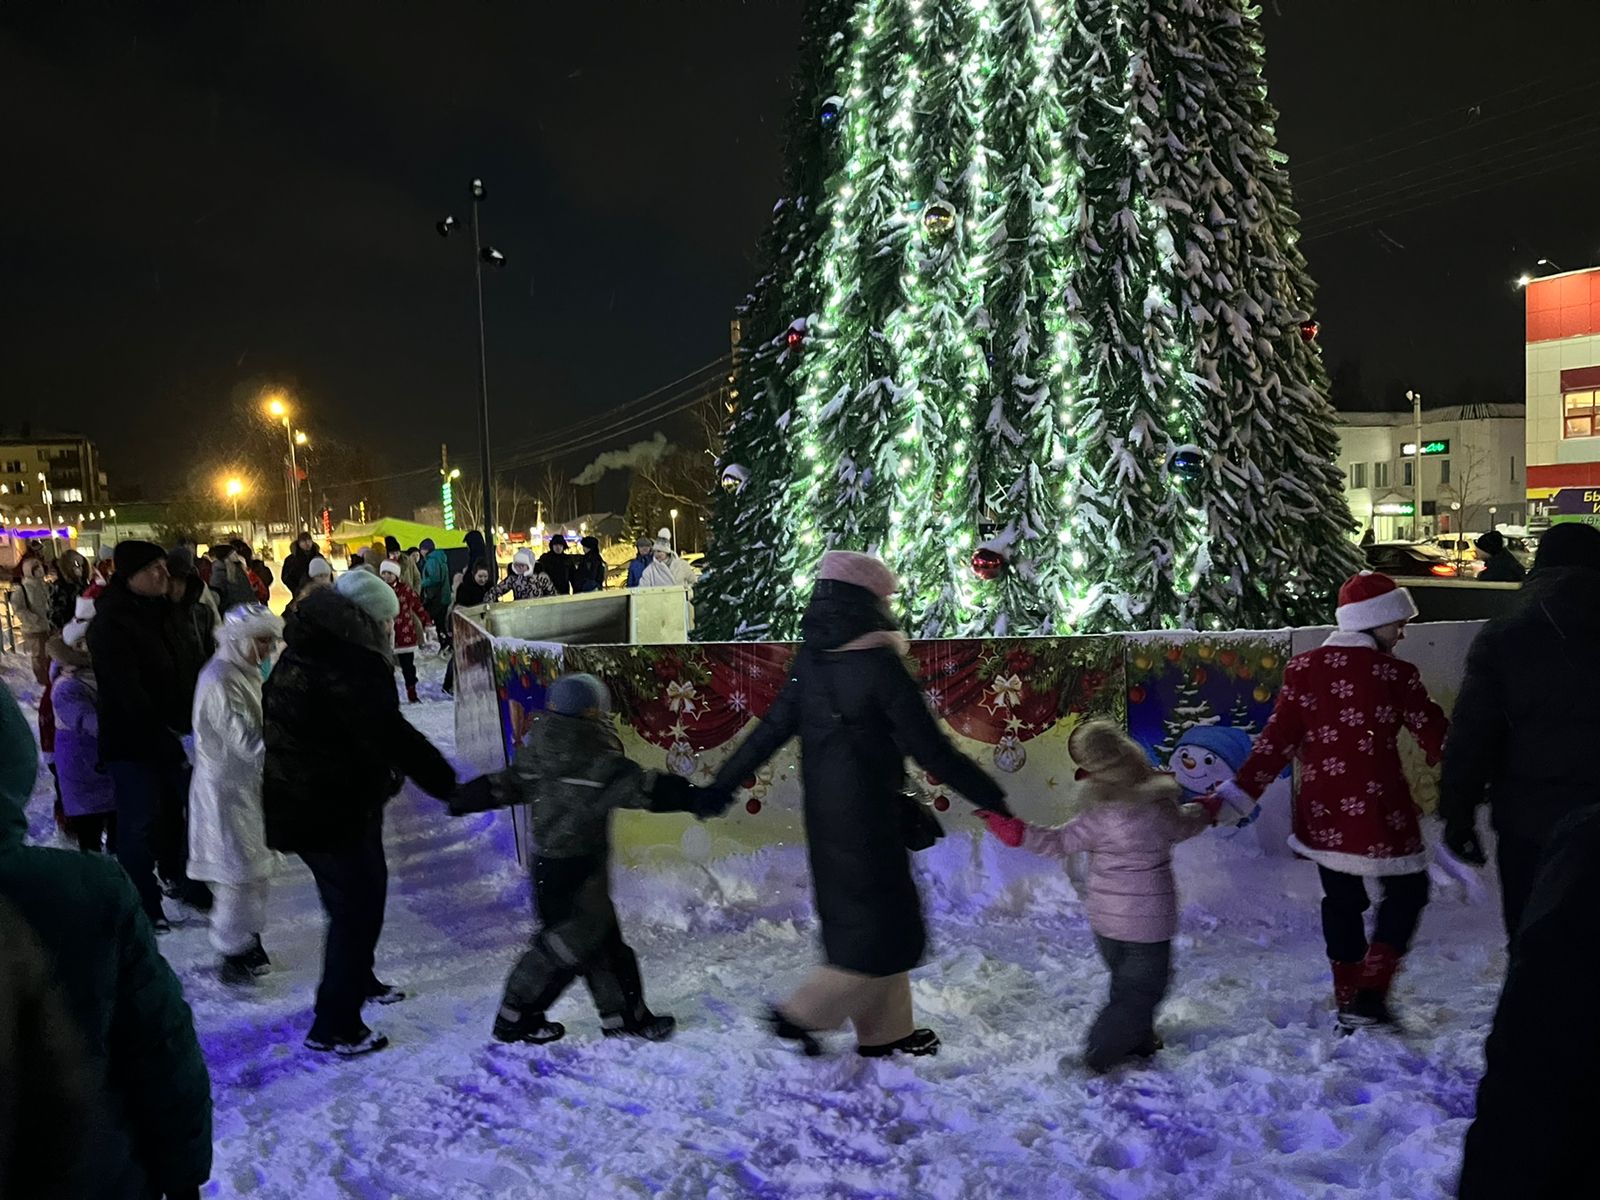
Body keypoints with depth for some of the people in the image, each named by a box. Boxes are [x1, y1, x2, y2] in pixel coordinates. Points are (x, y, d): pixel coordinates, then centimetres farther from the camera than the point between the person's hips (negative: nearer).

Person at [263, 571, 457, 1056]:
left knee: (364, 893, 26)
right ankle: (334, 1028, 9)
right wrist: (450, 786, -26)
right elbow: (393, 739, -30)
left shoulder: (310, 653, 8)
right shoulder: (349, 667, -25)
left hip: (306, 800, 11)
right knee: (357, 908, 0)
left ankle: (358, 980, 45)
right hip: (332, 811, -11)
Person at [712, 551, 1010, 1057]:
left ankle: (884, 1031, 31)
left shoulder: (811, 662, -1)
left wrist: (723, 784, 15)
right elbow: (931, 751, -18)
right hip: (868, 821, -8)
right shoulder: (879, 666, -20)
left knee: (856, 921, 19)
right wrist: (992, 799, -10)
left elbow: (773, 728, 5)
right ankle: (802, 1014, 12)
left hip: (824, 818, 8)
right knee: (886, 931, 8)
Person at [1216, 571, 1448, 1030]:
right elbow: (1436, 736, -3)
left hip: (1322, 813, 5)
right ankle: (1369, 996, 7)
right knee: (1407, 891, 15)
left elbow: (1277, 740, -4)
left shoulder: (1304, 668, -1)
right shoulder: (1394, 675, -11)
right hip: (1377, 811, -4)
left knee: (1341, 902, 20)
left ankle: (1348, 998, 27)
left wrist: (1238, 793, -1)